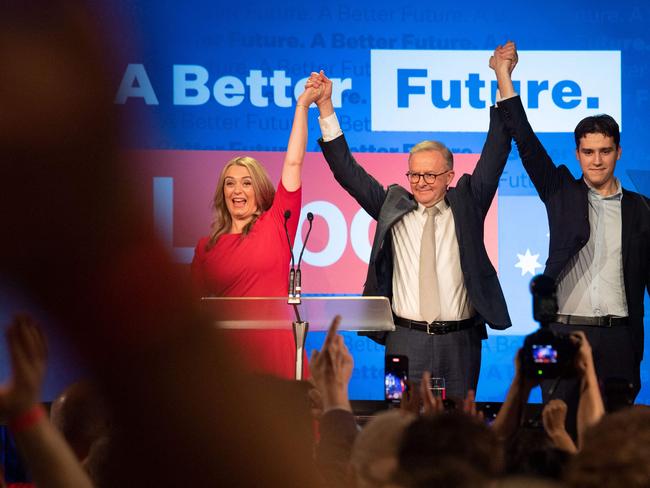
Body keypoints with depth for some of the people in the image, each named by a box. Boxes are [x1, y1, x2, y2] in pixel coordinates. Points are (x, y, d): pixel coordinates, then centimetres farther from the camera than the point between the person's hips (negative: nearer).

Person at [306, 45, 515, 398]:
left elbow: (494, 156, 2)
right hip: (406, 340, 0)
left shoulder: (466, 204, 7)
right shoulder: (393, 205, 9)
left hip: (459, 341, 0)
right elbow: (347, 171, 6)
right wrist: (326, 109, -1)